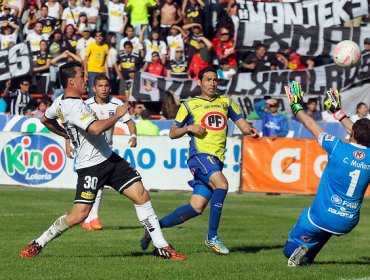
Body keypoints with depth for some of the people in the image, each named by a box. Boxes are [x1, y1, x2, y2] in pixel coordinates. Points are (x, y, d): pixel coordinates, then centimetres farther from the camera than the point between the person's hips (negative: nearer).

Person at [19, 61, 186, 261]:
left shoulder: (60, 101, 9)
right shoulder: (73, 106, -22)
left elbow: (45, 120, 27)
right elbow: (96, 128, -35)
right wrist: (118, 115, -19)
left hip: (109, 158, 10)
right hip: (91, 167, -10)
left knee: (141, 195, 1)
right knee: (79, 215, -11)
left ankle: (161, 247, 4)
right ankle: (38, 244, 10)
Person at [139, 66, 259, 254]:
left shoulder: (226, 102, 18)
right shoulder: (189, 105, 8)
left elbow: (242, 123, 14)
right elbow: (172, 133, 11)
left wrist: (250, 130, -9)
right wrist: (189, 128, -8)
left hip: (217, 160, 5)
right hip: (200, 155, -5)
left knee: (196, 207, 0)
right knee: (222, 183, -32)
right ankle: (212, 237, -26)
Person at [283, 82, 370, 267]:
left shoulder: (339, 148, -16)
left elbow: (313, 127, 0)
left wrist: (297, 107, 17)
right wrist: (338, 112, 30)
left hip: (322, 216, -4)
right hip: (348, 223, 4)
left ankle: (298, 250, -17)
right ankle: (308, 257, 21)